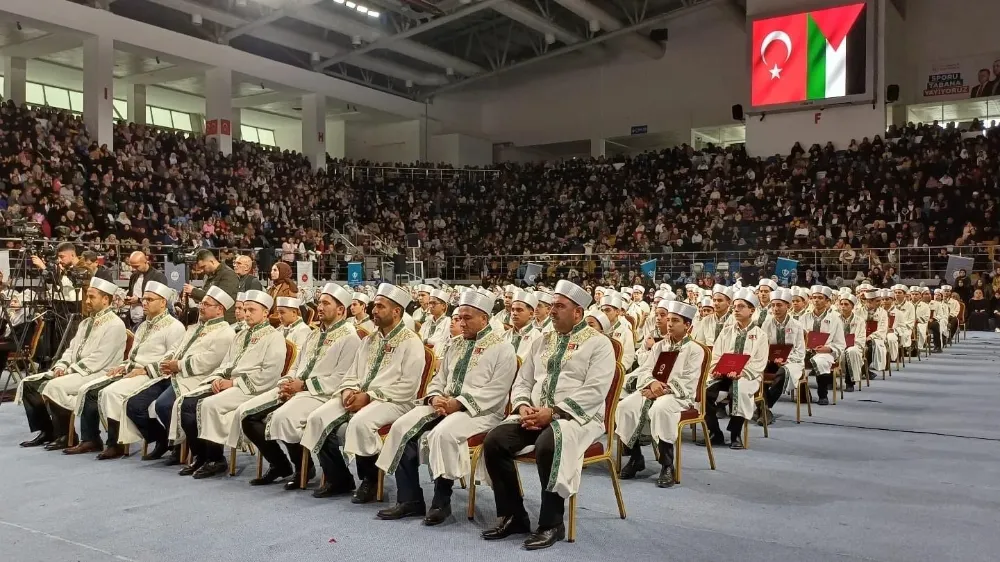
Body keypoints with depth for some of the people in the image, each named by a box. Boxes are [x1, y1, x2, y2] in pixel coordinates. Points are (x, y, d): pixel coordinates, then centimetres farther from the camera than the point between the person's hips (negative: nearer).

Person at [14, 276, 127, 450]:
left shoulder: (114, 325, -12)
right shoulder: (86, 322, 18)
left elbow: (98, 360, -19)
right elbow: (71, 349, 17)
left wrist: (70, 370, -17)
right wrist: (61, 367, -2)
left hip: (97, 375, -10)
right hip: (73, 371, 10)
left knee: (54, 386, -30)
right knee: (28, 383, 2)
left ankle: (66, 435, -13)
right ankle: (47, 430, 9)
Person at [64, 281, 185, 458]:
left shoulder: (173, 326, -6)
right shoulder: (143, 325, 24)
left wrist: (145, 370, -19)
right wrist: (124, 365, 9)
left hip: (150, 376, -9)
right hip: (130, 371, 9)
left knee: (110, 393, -29)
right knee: (87, 390, -4)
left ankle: (116, 444, -18)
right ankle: (90, 440, 2)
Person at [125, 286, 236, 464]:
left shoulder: (225, 333, -4)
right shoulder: (194, 328, 25)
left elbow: (206, 361, -16)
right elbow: (174, 351, 23)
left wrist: (178, 365, -10)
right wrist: (166, 363, 1)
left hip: (193, 381, -9)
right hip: (171, 376, 9)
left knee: (163, 405, -32)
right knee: (134, 404, -2)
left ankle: (180, 445, -9)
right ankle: (162, 441, 16)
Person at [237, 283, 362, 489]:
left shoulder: (349, 337, -6)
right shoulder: (314, 334, 22)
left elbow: (341, 379, -15)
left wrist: (304, 385, -15)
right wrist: (287, 382, 1)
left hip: (321, 394, -9)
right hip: (294, 389, 9)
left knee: (283, 417, -35)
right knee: (245, 413, -4)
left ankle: (304, 467, -8)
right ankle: (279, 464, 10)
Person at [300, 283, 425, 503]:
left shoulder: (411, 342, -5)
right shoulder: (370, 340, 18)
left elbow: (408, 387, -14)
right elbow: (352, 373, 19)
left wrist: (369, 396, -17)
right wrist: (348, 390, -5)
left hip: (392, 401, -7)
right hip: (358, 397, 7)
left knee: (360, 422, -35)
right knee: (318, 418, -13)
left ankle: (370, 481, -11)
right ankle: (339, 479, 0)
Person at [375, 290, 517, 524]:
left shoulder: (502, 347, -4)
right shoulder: (457, 344, 19)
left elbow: (496, 391, -13)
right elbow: (439, 378, 20)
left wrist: (458, 403, -20)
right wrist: (435, 397, -4)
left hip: (480, 410, -7)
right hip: (444, 405, 7)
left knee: (443, 433, -35)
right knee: (402, 428, -13)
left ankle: (441, 501, -17)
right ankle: (409, 499, -8)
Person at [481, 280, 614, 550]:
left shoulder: (599, 344, -1)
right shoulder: (542, 342, 18)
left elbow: (594, 392, -13)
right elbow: (522, 382, 17)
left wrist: (553, 411, -21)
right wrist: (523, 406, -6)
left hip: (575, 416, -6)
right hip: (534, 414, 6)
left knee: (547, 446, -37)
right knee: (494, 442, -18)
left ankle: (551, 523, -18)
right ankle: (512, 515, -3)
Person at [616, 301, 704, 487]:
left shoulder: (695, 349, 1)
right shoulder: (658, 346, 18)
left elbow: (687, 382, -9)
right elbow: (644, 370, 9)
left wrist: (663, 389, -20)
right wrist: (652, 383, -14)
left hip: (678, 394, -5)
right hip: (653, 390, 6)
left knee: (659, 409, -39)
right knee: (625, 407, -22)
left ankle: (667, 466, -29)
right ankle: (635, 457, -7)